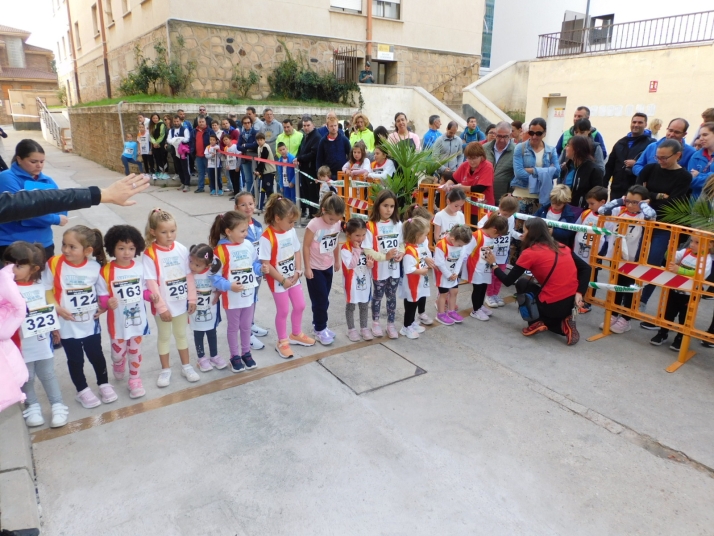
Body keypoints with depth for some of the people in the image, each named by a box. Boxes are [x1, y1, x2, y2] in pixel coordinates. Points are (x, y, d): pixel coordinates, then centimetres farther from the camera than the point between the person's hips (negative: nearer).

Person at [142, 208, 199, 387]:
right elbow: (151, 283, -16)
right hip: (163, 305, -3)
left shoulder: (182, 249, -5)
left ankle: (186, 366, 35)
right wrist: (162, 306, -17)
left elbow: (189, 275, 0)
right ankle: (165, 370, 31)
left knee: (181, 334, 20)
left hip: (181, 302, 3)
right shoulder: (150, 254, -16)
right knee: (164, 336, 15)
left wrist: (192, 298, -1)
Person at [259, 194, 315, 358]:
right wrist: (283, 280, -17)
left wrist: (298, 272, -6)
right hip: (278, 281, -7)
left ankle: (296, 334, 40)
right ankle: (282, 342, 26)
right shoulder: (267, 238, -23)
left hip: (293, 277, 7)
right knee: (283, 311, 6)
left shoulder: (291, 232, -3)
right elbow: (266, 265, -22)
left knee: (300, 306, 17)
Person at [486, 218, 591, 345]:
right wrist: (579, 293, -1)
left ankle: (536, 322, 10)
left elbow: (508, 281, -1)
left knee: (522, 283, 20)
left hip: (553, 305, -6)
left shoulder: (529, 253, -5)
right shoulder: (562, 247, 12)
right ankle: (564, 322, 6)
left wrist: (493, 264, 14)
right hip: (572, 301, 6)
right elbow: (586, 268, 5)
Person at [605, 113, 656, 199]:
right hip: (617, 189, 5)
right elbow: (610, 165, 16)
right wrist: (603, 185, 9)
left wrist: (636, 164, -18)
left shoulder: (651, 143, 1)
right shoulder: (621, 142, 17)